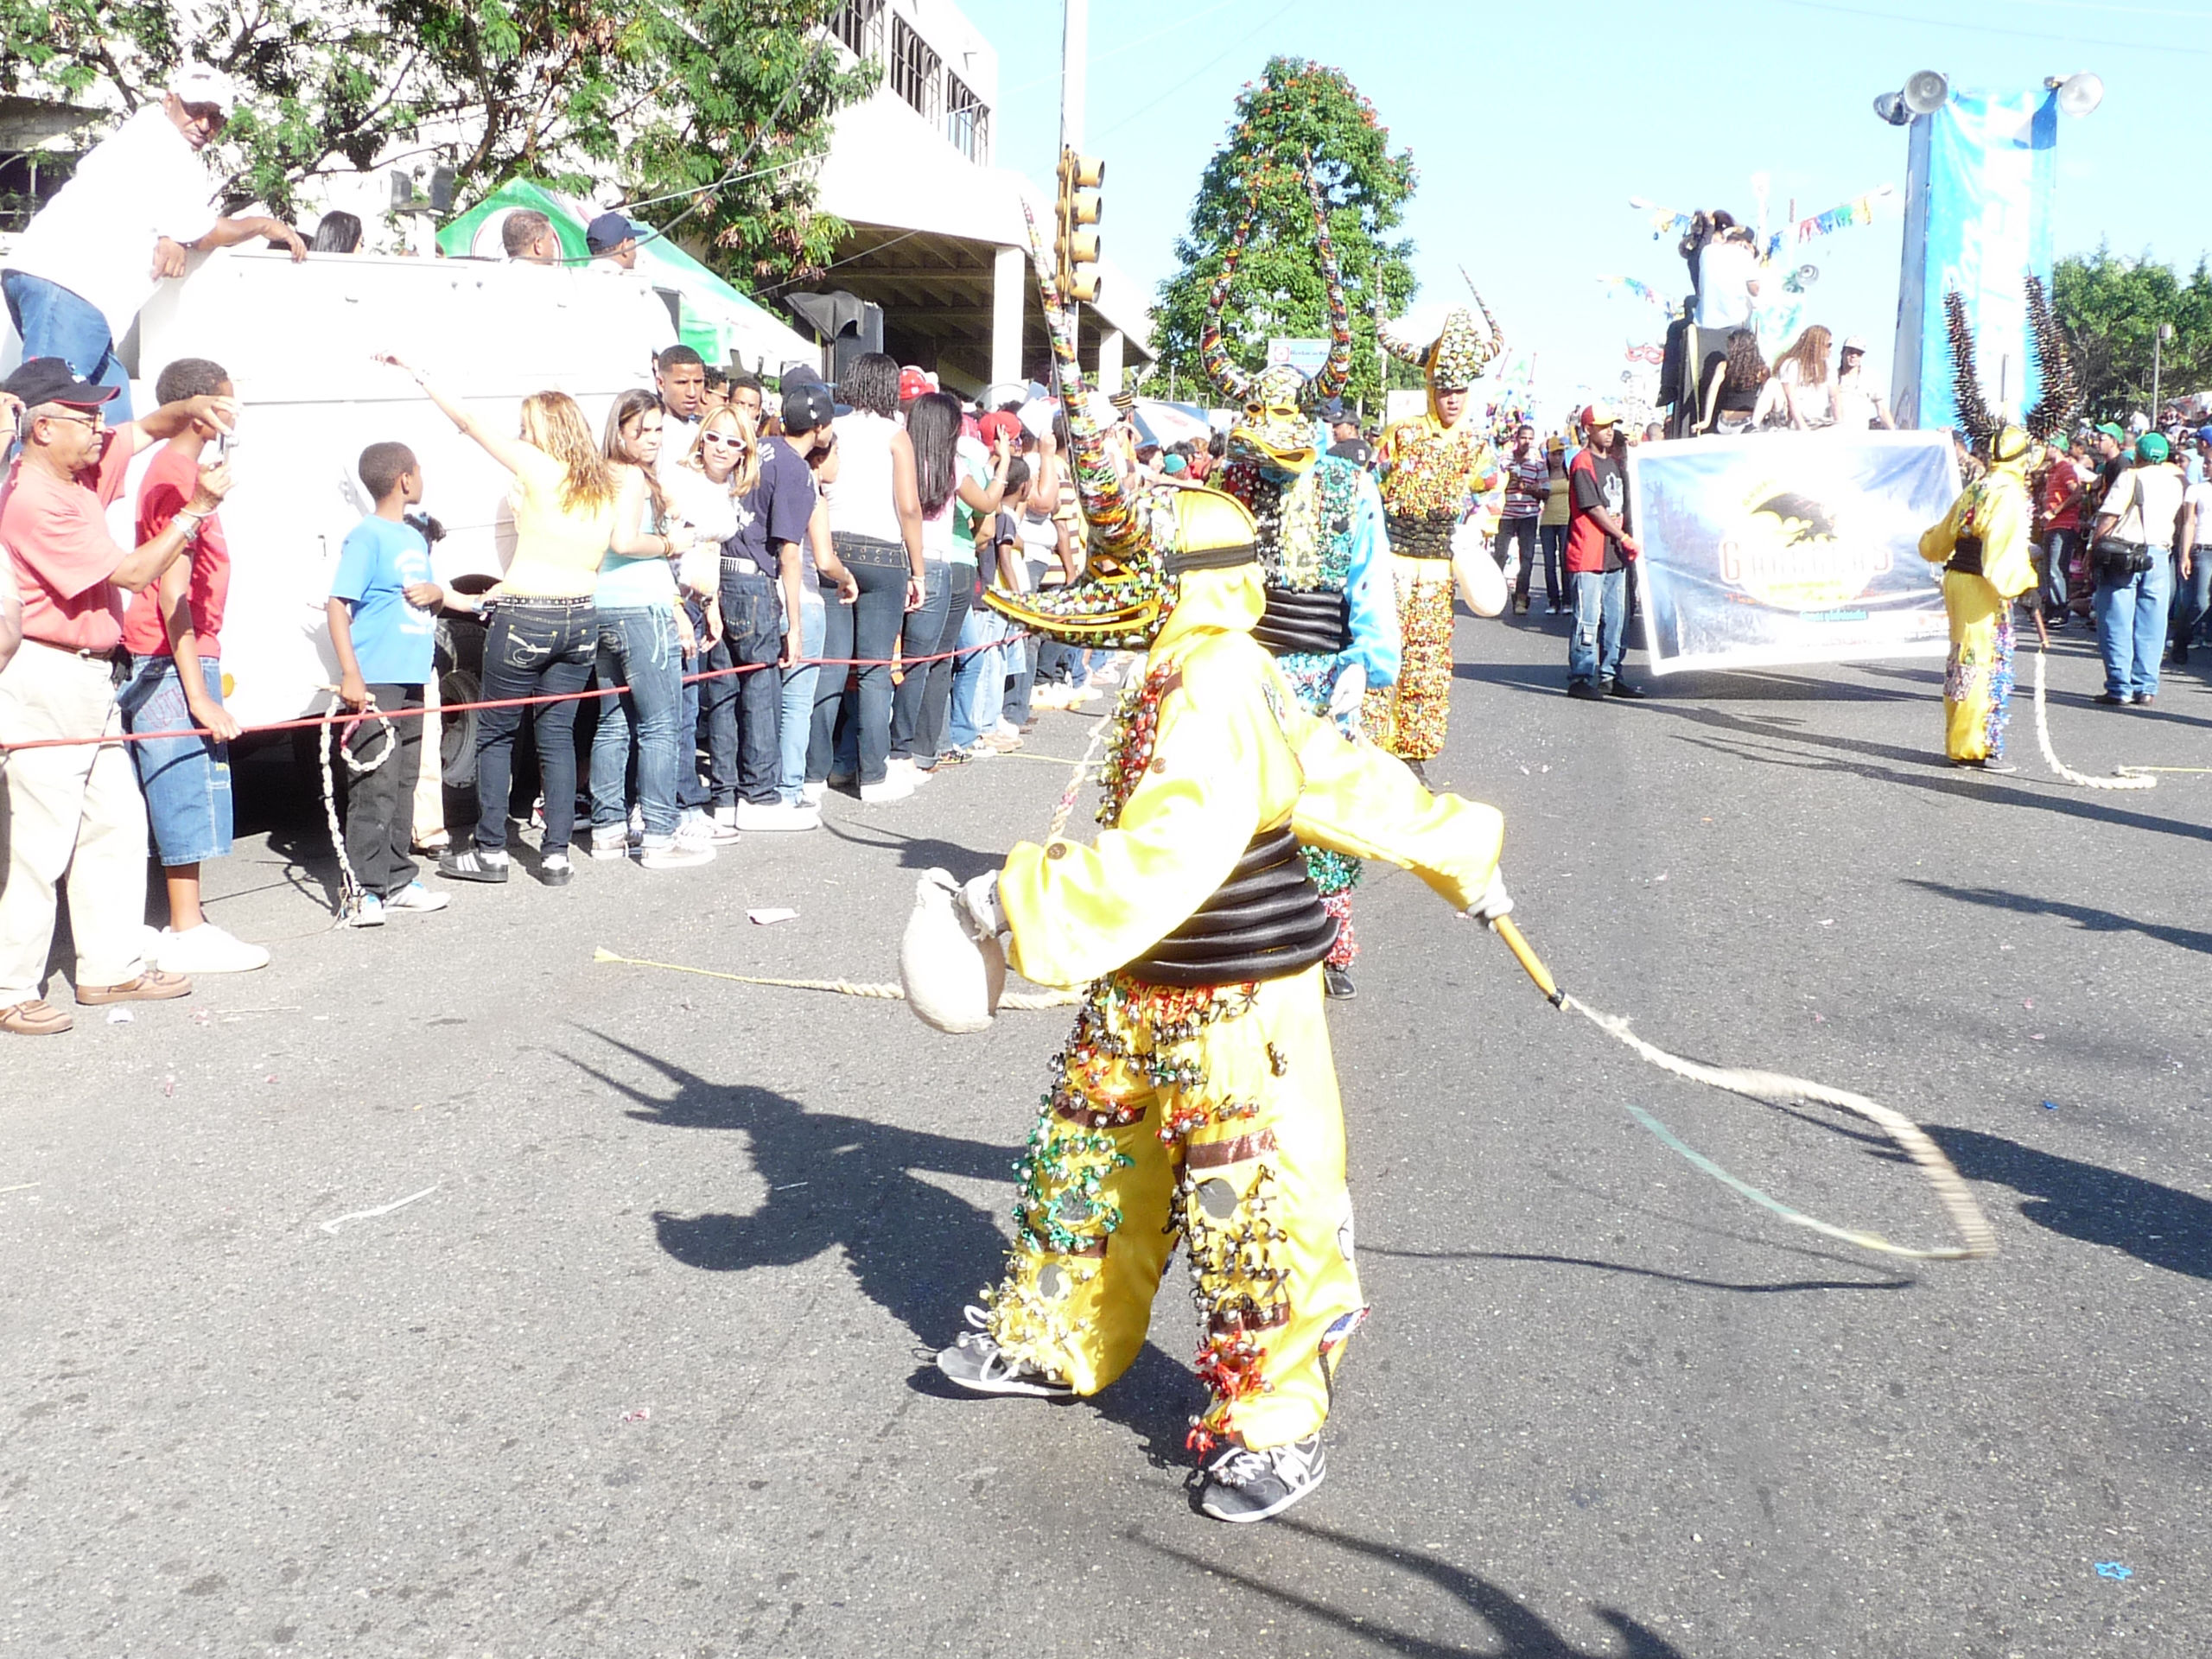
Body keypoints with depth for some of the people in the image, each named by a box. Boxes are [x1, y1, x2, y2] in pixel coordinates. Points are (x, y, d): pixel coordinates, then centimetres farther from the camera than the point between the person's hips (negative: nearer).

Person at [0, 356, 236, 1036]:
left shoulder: (81, 471, 8)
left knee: (116, 825, 14)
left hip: (89, 679, 10)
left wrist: (191, 411, 0)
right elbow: (133, 573, -17)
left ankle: (111, 966, 23)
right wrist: (197, 508, -14)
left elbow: (148, 428, 21)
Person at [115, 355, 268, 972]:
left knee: (182, 792, 12)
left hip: (180, 657, 10)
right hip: (175, 661, -10)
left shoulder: (175, 469, 17)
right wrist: (199, 694, -22)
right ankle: (187, 933, -1)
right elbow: (173, 594, -20)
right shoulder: (177, 477, -14)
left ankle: (186, 923, 18)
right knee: (186, 789, -6)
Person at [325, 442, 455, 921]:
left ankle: (398, 881, 22)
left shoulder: (414, 538, 17)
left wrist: (434, 592, 2)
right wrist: (350, 674, -21)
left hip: (411, 681, 9)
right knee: (374, 786, -10)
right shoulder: (367, 536, -8)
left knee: (403, 783, 13)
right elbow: (337, 606, -13)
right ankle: (365, 890, -7)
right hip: (375, 683, -9)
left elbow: (430, 599, 28)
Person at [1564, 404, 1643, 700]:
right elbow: (1594, 509, -13)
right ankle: (1580, 678, -3)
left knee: (1616, 618, 10)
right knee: (1588, 618, -8)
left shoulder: (1614, 461, 18)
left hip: (1615, 554, 9)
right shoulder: (1583, 464, -8)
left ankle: (1609, 677, 18)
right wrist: (1625, 538, -10)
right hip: (1588, 555, -9)